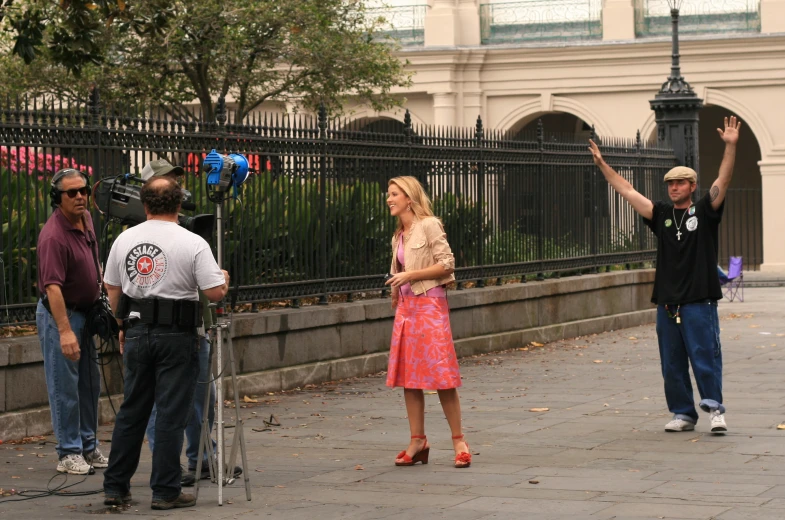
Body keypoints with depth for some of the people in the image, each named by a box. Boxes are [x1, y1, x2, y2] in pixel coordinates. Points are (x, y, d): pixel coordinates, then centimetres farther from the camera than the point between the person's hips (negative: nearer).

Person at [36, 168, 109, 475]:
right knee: (65, 387, -4)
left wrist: (99, 305, 21)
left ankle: (88, 447, 25)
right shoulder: (53, 236, -24)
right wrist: (64, 331, -35)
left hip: (84, 311, 9)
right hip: (59, 314, -9)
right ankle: (69, 454, 3)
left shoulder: (86, 219, 4)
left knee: (90, 384, 15)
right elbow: (53, 287, -30)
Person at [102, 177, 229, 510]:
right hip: (176, 335, -5)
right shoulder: (192, 244, -11)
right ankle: (165, 491, 2)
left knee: (131, 410, 13)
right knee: (171, 414, 0)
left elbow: (111, 288, 12)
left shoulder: (124, 240, 4)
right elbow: (215, 292, -13)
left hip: (137, 332, 5)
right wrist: (224, 279, 9)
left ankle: (115, 488, 16)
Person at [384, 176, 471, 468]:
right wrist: (395, 297, 13)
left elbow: (447, 264, -12)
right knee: (408, 377, 4)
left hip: (429, 305, -8)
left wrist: (410, 275, -16)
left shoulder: (429, 225, -6)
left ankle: (458, 440, -2)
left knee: (441, 376, -8)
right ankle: (418, 441, 9)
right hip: (406, 307, 8)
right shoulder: (399, 236, 16)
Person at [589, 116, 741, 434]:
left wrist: (731, 147, -21)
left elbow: (723, 181, -9)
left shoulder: (704, 212, 2)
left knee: (705, 357, -7)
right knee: (672, 364, 7)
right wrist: (602, 164, 13)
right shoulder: (661, 215, 13)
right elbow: (627, 191, 15)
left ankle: (715, 408, 3)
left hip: (699, 302, -5)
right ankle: (683, 414, 14)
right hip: (667, 303, 5)